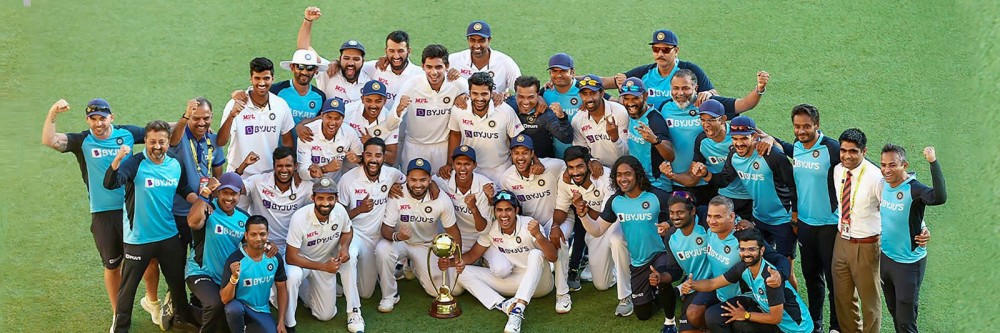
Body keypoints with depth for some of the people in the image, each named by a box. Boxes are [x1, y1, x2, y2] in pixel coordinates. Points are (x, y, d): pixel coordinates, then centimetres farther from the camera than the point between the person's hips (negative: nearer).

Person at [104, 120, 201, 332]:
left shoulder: (175, 165, 0)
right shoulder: (135, 164, -17)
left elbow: (184, 191, 19)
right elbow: (110, 184, -33)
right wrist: (118, 159, -50)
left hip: (169, 236, 5)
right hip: (138, 239, -5)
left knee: (177, 280, 21)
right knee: (128, 286, 6)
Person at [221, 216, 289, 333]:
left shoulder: (275, 258, -6)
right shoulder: (235, 260, -19)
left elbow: (281, 290, 7)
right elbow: (225, 299, -21)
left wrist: (281, 322, 2)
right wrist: (234, 278, -39)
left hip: (262, 311, 4)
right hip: (240, 307, -4)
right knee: (234, 308, -38)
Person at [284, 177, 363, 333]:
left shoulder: (340, 211, -20)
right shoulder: (299, 218, -32)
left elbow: (347, 231, 4)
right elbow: (291, 257, -27)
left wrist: (344, 247, -20)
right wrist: (323, 267, -31)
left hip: (327, 261, 4)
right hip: (301, 261, -4)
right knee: (292, 276, -36)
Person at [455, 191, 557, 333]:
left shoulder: (529, 225, -19)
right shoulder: (491, 229, -6)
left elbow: (552, 257, -28)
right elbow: (472, 255, 1)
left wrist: (538, 235, -46)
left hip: (537, 282, -4)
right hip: (510, 281, 4)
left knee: (536, 254, -35)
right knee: (462, 272, -10)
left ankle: (517, 310, -45)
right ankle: (503, 305, -30)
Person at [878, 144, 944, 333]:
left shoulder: (913, 189, -25)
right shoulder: (882, 184, -5)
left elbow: (940, 197, -47)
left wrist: (933, 162, -48)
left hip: (908, 263, -7)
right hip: (885, 257, 7)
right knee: (894, 312, 23)